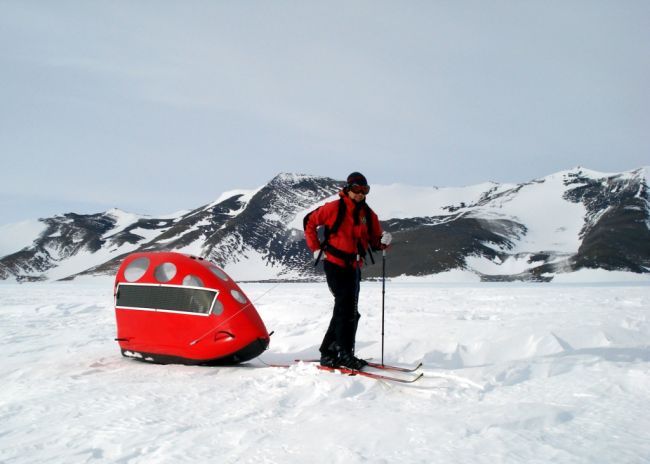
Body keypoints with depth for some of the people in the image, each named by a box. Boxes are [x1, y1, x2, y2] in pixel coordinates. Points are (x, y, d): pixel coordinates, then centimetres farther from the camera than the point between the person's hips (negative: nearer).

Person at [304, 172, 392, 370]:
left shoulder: (369, 214, 9)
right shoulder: (334, 208, -7)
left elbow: (374, 242, 12)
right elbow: (309, 221, -1)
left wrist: (384, 241, -11)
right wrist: (316, 249, -4)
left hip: (354, 267, 7)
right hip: (334, 263, -7)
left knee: (344, 310, 11)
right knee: (347, 309, -11)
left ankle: (328, 352, 23)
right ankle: (344, 353, -2)